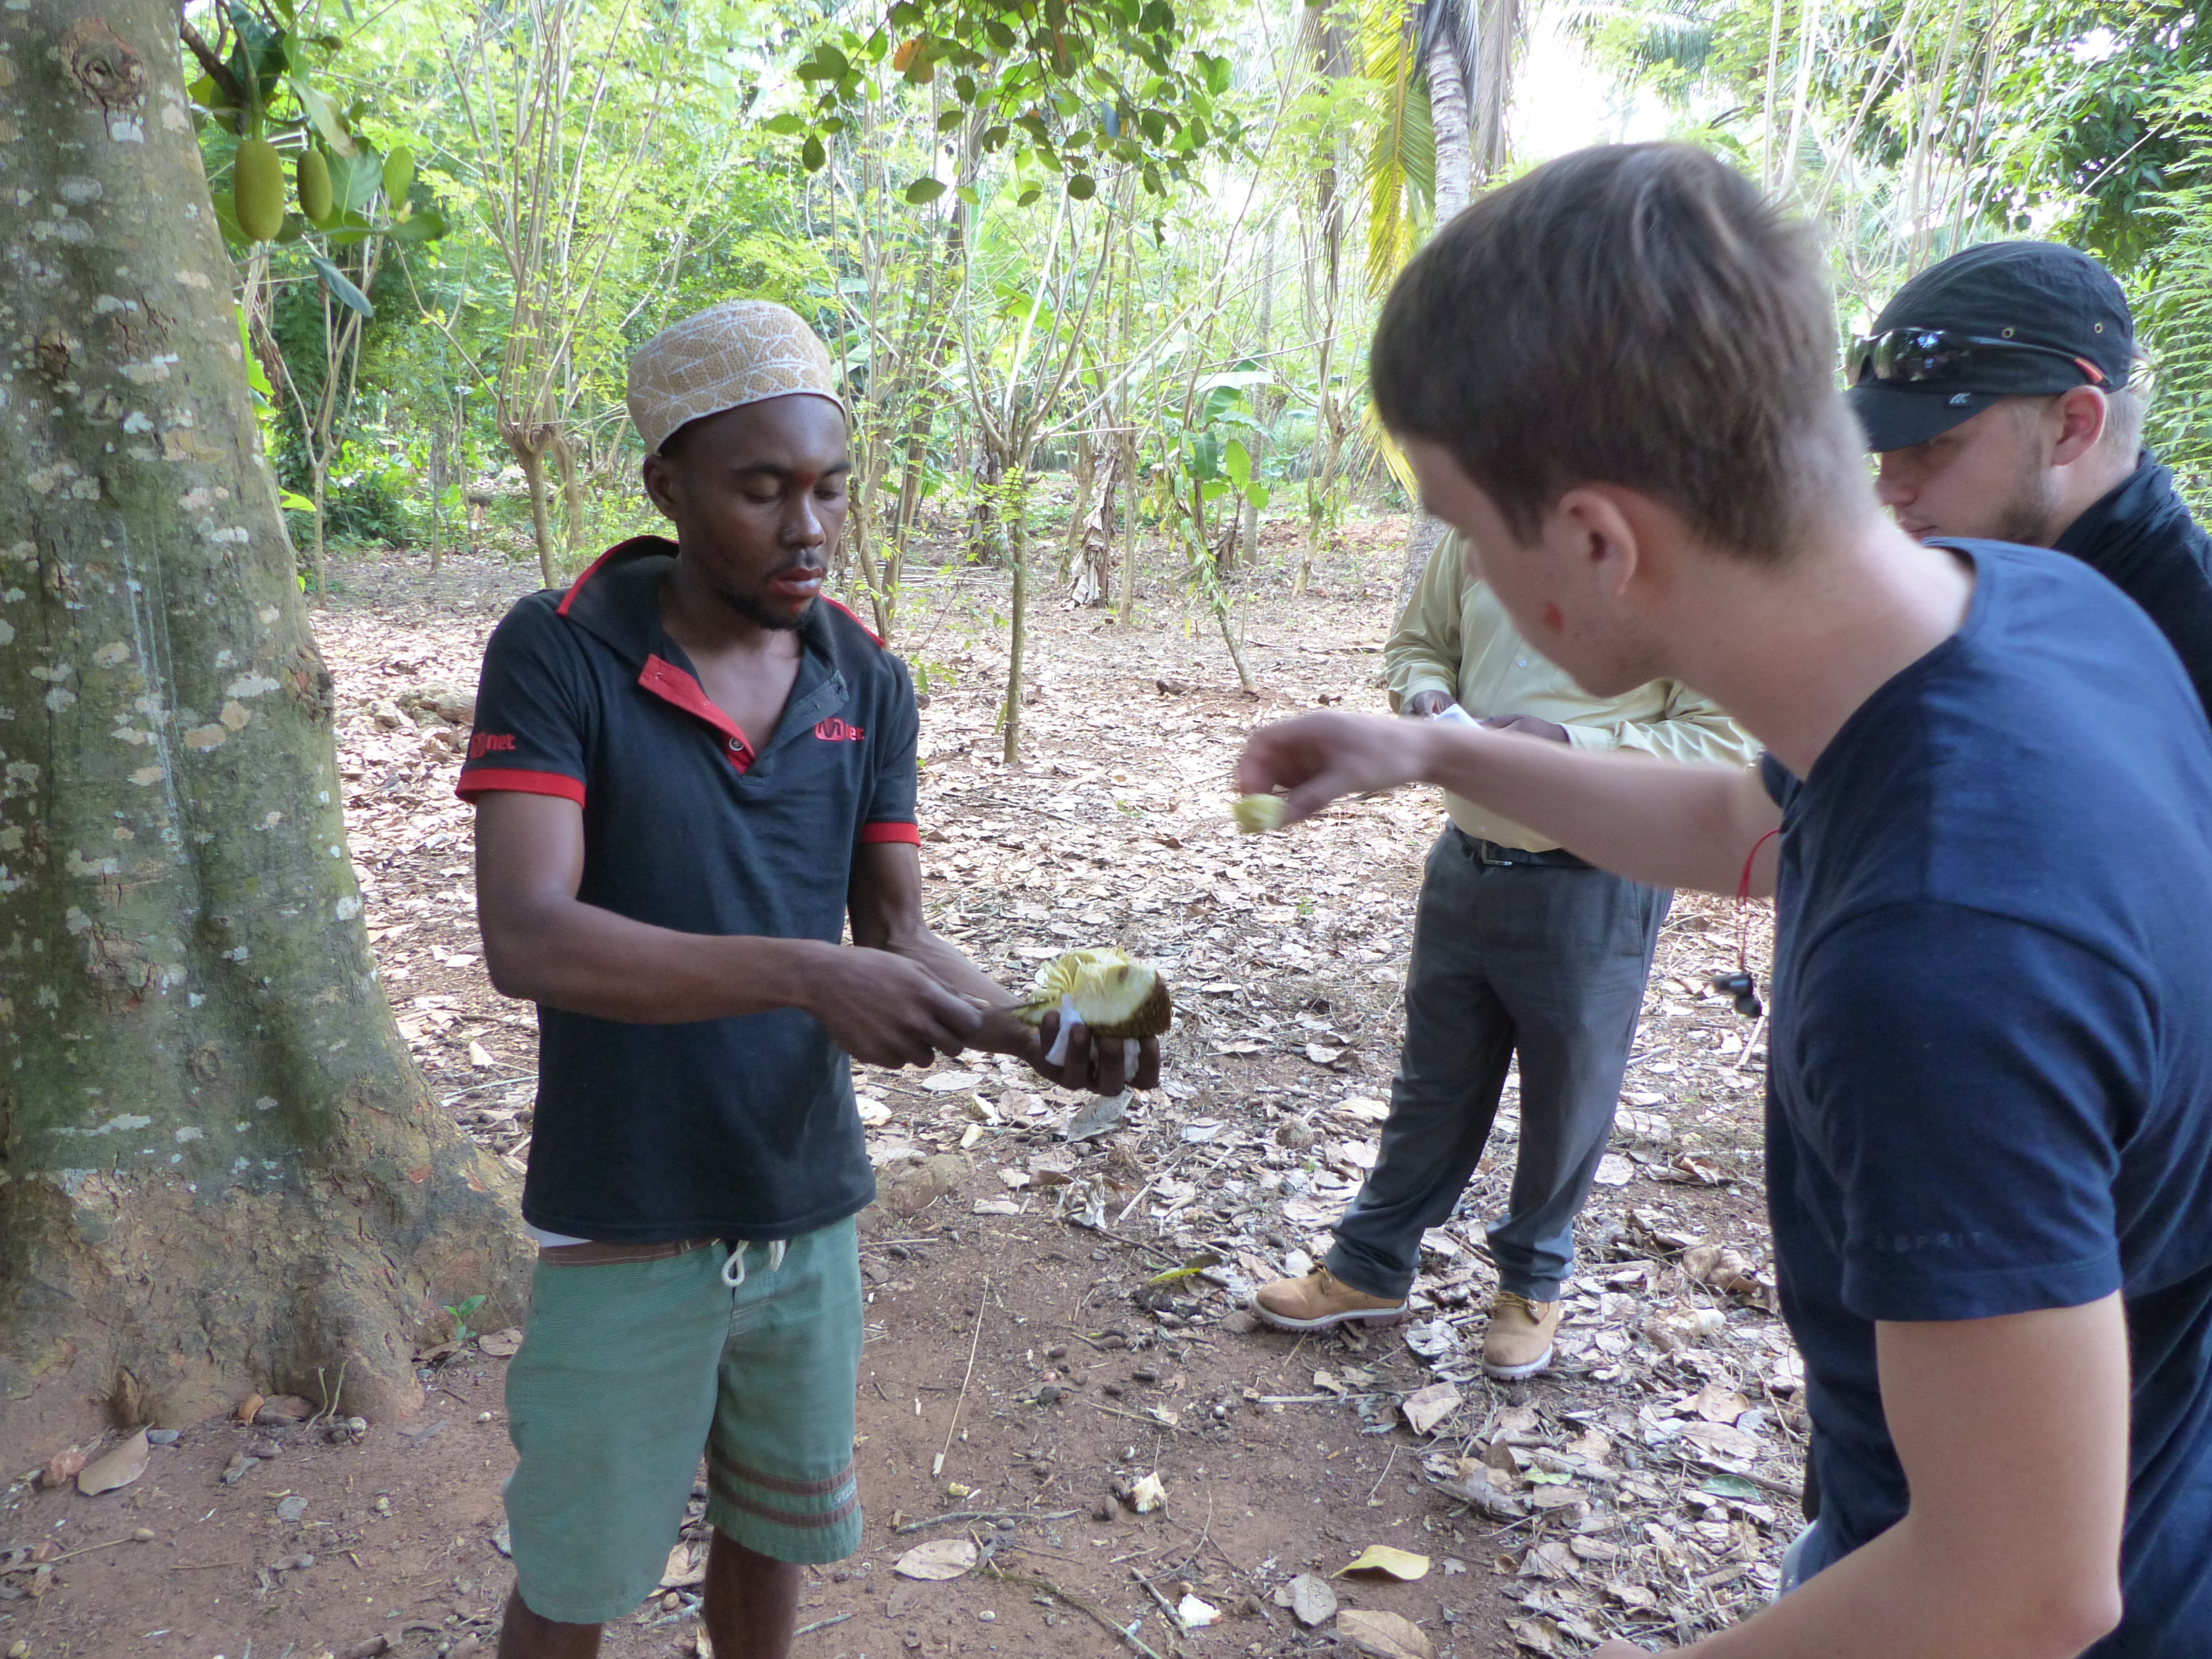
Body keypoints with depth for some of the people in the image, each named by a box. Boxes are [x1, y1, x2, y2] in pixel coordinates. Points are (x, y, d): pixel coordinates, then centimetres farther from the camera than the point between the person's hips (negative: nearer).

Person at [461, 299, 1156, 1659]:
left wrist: (1034, 1032, -19)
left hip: (808, 1212, 4)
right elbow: (528, 940, -25)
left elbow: (897, 938, 0)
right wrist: (804, 974, -36)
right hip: (628, 1228, -4)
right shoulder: (559, 654, -15)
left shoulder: (870, 686, -2)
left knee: (770, 1529, 24)